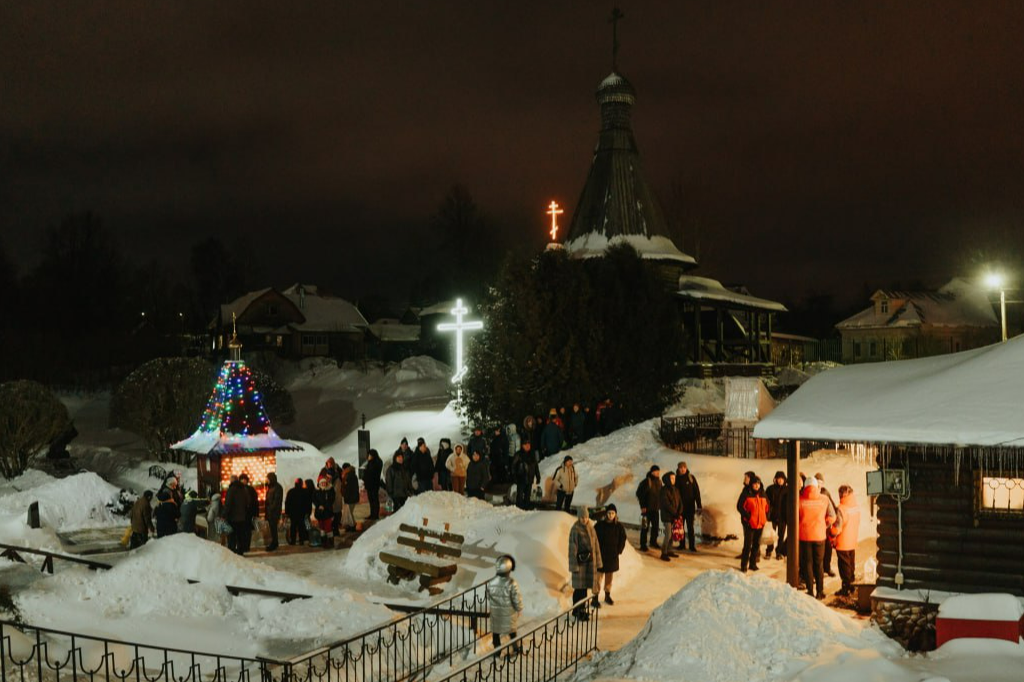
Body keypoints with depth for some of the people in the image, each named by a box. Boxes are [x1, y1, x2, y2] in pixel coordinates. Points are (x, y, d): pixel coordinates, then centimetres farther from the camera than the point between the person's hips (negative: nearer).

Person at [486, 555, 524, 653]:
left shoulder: (490, 582, -20)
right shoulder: (512, 583, -29)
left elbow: (488, 596, -4)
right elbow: (517, 599, -19)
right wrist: (519, 610, 0)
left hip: (495, 611, 1)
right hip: (509, 612, -1)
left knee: (495, 632, 21)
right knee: (512, 630, 23)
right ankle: (516, 648, 42)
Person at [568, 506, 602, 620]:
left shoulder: (591, 528, 8)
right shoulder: (575, 529, -10)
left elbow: (596, 545, 13)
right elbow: (572, 548, -11)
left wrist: (597, 561, 10)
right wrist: (574, 565, -14)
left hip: (590, 560, 6)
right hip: (580, 560, -6)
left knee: (584, 586, 10)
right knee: (580, 587, -4)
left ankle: (577, 610, 20)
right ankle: (580, 611, 3)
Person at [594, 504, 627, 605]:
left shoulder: (619, 526, -2)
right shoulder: (599, 525, -11)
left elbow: (623, 539, 8)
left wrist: (618, 551, 1)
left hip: (613, 556, 3)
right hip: (601, 555, -3)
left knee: (609, 577, 14)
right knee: (599, 576, -4)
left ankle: (607, 596, 27)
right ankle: (595, 597, 0)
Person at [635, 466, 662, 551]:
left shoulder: (658, 482, 9)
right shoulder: (646, 482, -12)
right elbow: (639, 494, -12)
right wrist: (643, 506, -14)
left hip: (655, 508, 7)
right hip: (647, 508, -7)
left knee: (655, 526, 13)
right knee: (645, 527, -3)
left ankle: (653, 542, 28)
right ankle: (643, 545, 3)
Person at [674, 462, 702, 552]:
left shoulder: (691, 477, -3)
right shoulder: (677, 478, 1)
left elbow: (697, 491, -3)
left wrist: (699, 505, -9)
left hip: (690, 506, -2)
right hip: (680, 506, 2)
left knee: (690, 527, -1)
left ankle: (692, 545, 1)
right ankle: (682, 544, 16)